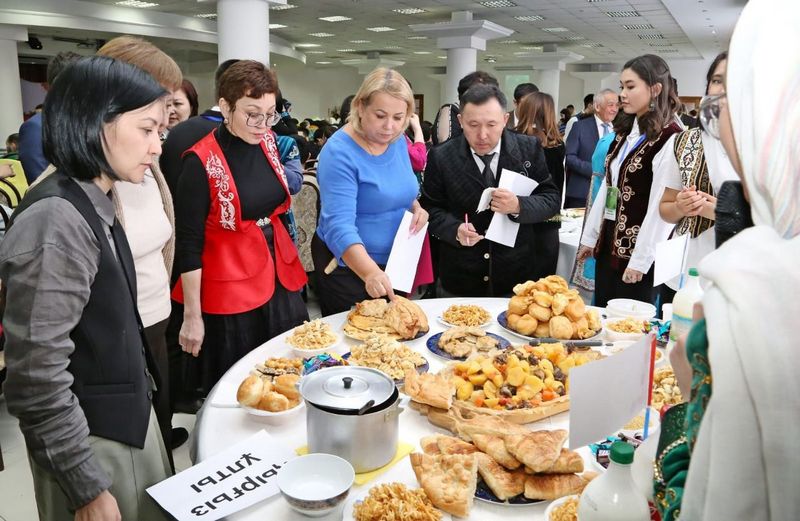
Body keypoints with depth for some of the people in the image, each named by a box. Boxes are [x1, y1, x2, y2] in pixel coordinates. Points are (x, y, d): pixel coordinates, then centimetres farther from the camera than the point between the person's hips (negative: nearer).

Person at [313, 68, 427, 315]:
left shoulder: (398, 142, -2)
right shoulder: (339, 153, -23)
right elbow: (339, 225, -32)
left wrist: (416, 208, -7)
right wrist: (370, 272, -47)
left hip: (395, 263, 7)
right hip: (347, 265, -7)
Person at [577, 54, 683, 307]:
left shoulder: (670, 139, -16)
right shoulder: (625, 131, 11)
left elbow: (662, 207, -18)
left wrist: (640, 260, -17)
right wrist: (590, 237, 12)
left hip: (637, 249, -7)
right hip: (608, 242, 8)